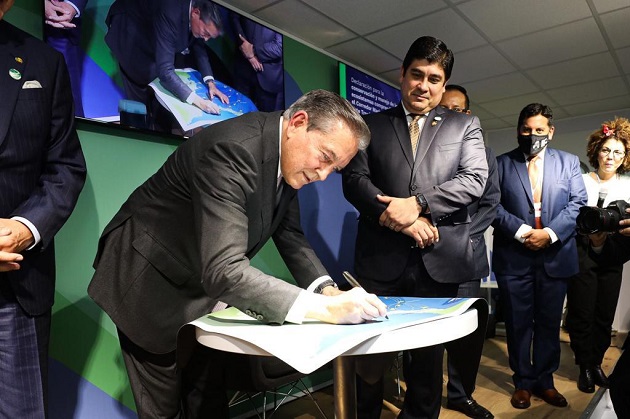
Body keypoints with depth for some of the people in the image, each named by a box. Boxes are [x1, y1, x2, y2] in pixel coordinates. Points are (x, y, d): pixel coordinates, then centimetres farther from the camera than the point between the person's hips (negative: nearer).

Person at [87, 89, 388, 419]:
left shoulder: (289, 156, -7)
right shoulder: (233, 149, -34)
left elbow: (290, 234, 0)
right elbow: (224, 270, -42)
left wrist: (327, 290, -15)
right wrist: (322, 308, -44)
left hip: (204, 284, 7)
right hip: (151, 282, -7)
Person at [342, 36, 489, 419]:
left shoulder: (465, 125, 12)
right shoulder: (372, 125, 11)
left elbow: (475, 179, -2)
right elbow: (354, 180, -1)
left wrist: (416, 203, -15)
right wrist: (402, 220, -13)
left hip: (439, 259, 1)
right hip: (381, 258, 0)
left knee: (428, 357, 15)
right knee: (371, 359, 10)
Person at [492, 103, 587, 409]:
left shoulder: (569, 162, 10)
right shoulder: (501, 163, 5)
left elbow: (578, 203, 1)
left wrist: (550, 233, -12)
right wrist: (522, 231, -15)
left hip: (556, 257, 2)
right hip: (513, 258, -1)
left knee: (549, 323, 11)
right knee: (518, 324, 7)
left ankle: (544, 381, 27)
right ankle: (523, 382, 22)